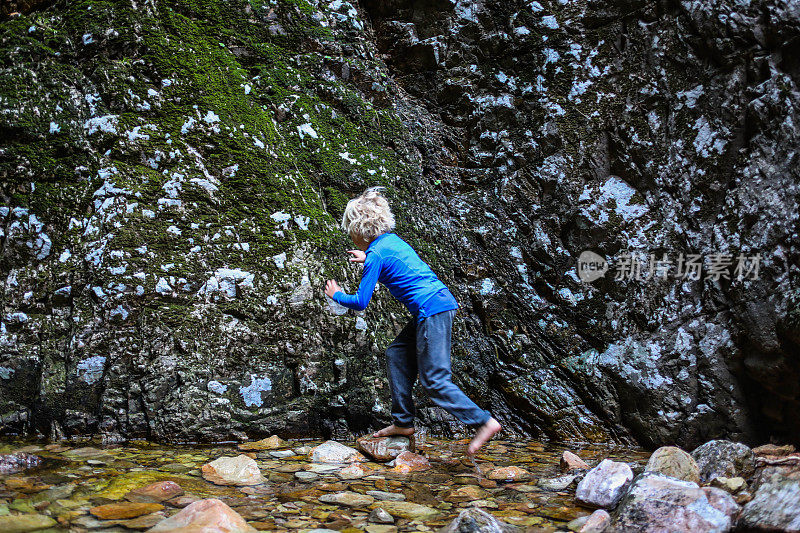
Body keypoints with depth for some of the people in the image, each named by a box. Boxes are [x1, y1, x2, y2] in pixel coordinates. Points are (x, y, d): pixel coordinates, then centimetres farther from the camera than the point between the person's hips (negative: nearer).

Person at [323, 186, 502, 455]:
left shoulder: (376, 254, -9)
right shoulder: (392, 239, 16)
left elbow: (360, 302, -6)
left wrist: (337, 295, 13)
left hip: (432, 310, -10)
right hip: (443, 302, 10)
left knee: (434, 380, -6)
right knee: (397, 353, 17)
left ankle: (484, 422, -8)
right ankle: (403, 422, 23)